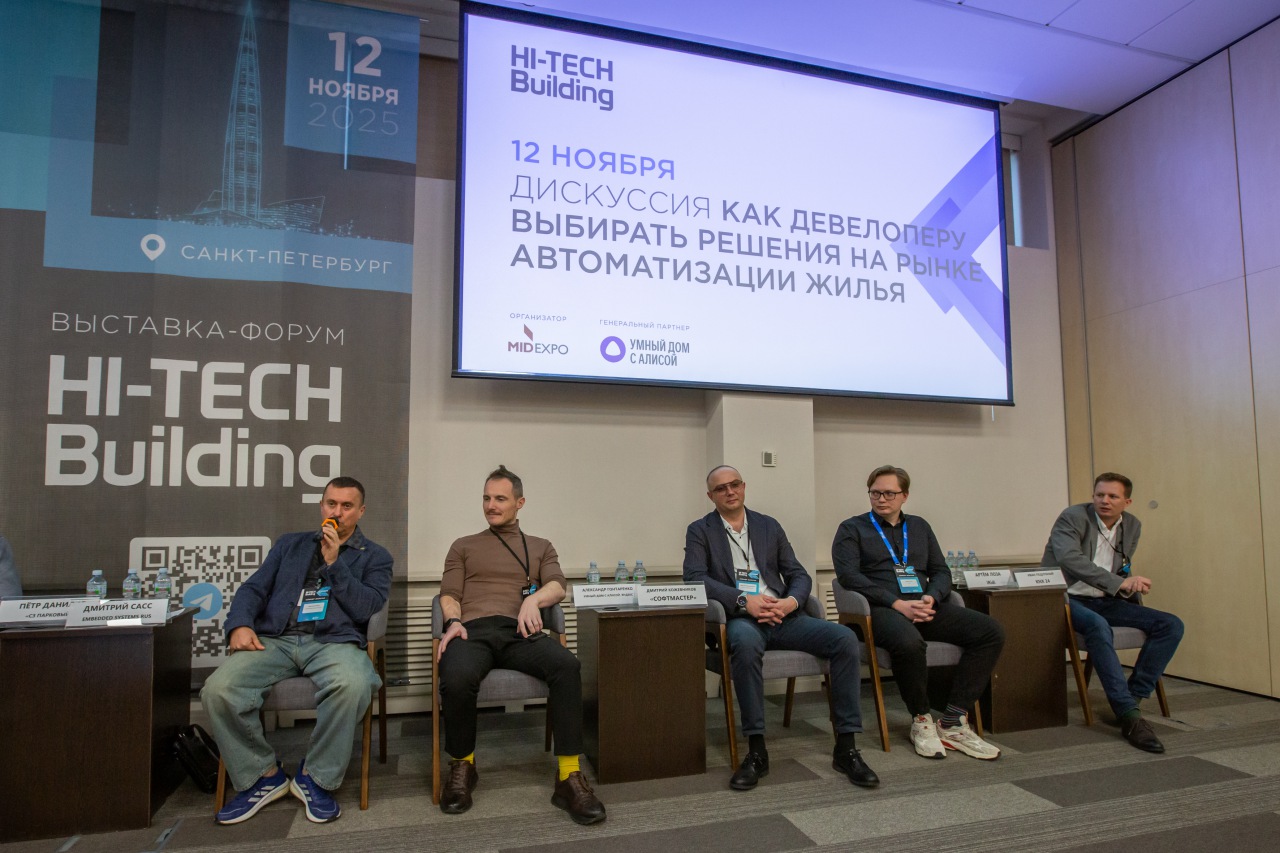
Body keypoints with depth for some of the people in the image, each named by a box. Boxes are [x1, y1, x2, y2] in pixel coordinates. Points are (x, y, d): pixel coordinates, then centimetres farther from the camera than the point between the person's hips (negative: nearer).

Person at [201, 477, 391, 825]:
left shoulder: (374, 556, 15)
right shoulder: (290, 544, 25)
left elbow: (367, 609, 0)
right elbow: (253, 588, 16)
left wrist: (334, 562, -3)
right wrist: (240, 623, -5)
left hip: (333, 641, -2)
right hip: (274, 639, 3)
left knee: (353, 685, -37)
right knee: (218, 689, -27)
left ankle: (315, 777, -11)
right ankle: (263, 775, -3)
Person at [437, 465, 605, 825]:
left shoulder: (540, 547, 24)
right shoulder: (464, 546, 25)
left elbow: (557, 586, 7)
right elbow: (449, 594, 14)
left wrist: (534, 598, -16)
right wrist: (453, 621, -8)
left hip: (520, 632, 1)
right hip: (474, 630, 0)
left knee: (567, 665, -33)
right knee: (457, 678, -37)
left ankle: (569, 776, -24)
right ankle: (462, 765, -6)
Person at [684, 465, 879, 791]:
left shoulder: (769, 526, 17)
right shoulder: (700, 531, 7)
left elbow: (799, 575, 14)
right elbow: (694, 578, -8)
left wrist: (792, 601, -10)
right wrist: (744, 599, -19)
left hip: (781, 616, 4)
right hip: (740, 618, -4)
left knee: (845, 639, -20)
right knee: (746, 643, -40)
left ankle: (845, 748, -11)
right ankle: (756, 751, -27)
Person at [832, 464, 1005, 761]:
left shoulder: (919, 526, 23)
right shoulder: (852, 528, 8)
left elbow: (941, 571, 19)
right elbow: (848, 574, -6)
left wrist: (931, 598, -5)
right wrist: (897, 603, -16)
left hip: (923, 606, 6)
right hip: (880, 609, -5)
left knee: (991, 631, -17)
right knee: (909, 642, -39)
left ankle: (952, 723, -12)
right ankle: (921, 721, -11)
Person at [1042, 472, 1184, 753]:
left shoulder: (1132, 526, 11)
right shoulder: (1072, 517, -10)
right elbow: (1069, 559, -28)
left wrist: (1132, 585, 5)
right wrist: (1119, 583, -32)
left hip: (1102, 601, 7)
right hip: (1066, 598, -7)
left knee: (1171, 625, -8)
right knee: (1098, 626, -37)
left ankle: (1132, 697, -9)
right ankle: (1130, 715, -34)